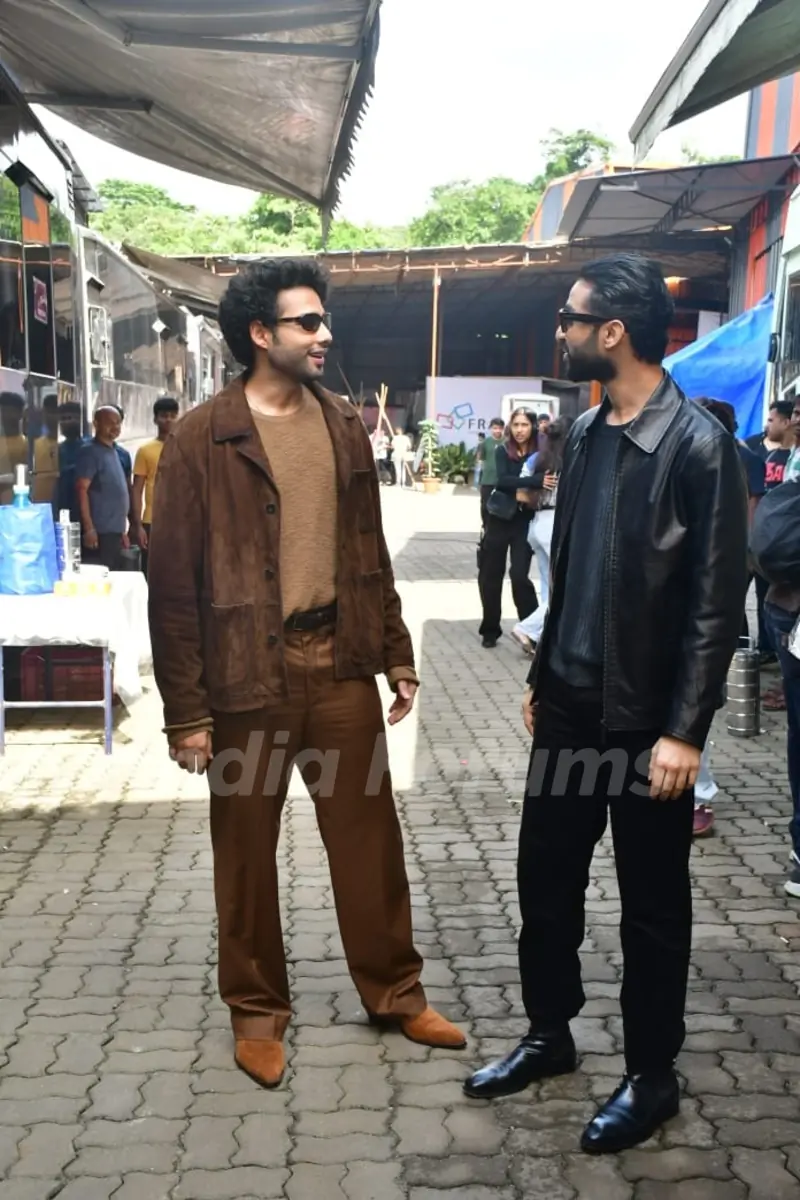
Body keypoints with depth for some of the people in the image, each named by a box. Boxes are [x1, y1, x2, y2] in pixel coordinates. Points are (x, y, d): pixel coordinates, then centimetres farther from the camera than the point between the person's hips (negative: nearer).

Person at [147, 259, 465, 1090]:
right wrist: (186, 709, -11)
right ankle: (256, 1011, 30)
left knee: (370, 835, 13)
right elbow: (172, 582, -10)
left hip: (340, 662, 4)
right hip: (248, 674, -4)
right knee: (246, 852, 11)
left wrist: (396, 653, 10)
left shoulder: (344, 428, 7)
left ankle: (396, 993, 31)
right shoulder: (201, 438, -10)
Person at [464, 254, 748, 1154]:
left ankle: (651, 1076, 28)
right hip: (570, 702, 7)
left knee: (651, 904, 10)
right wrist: (541, 674, 14)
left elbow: (716, 602, -16)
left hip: (644, 717, -6)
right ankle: (548, 1034, 36)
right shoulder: (585, 433, 6)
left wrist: (684, 730, -17)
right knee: (544, 877, 15)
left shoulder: (698, 445, -15)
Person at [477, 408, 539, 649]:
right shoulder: (502, 451, -3)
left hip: (525, 522, -2)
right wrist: (533, 482, -31)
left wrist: (529, 494, -24)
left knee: (520, 576, -10)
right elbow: (502, 479, -20)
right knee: (490, 575, 6)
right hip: (499, 519, 2)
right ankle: (490, 629, 21)